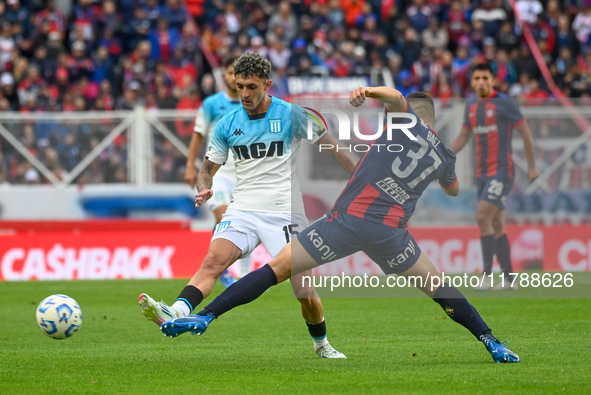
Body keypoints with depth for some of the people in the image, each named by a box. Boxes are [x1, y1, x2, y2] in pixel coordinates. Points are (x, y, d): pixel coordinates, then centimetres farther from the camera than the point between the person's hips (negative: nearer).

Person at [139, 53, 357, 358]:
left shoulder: (292, 115, -3)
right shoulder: (227, 125, 5)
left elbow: (330, 147, 5)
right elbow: (208, 169, 13)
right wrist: (204, 190, -10)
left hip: (284, 214, -2)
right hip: (242, 210, 2)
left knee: (304, 292, -4)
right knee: (213, 261, -26)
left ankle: (321, 344, 23)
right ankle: (175, 313, -47)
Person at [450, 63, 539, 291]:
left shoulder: (504, 103, -8)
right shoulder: (471, 106, 12)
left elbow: (526, 133, -4)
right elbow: (463, 137, 22)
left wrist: (531, 166, -3)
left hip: (501, 171, -7)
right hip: (483, 173, 7)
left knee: (483, 217, -19)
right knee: (496, 226, 8)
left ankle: (487, 275, -18)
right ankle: (508, 278, 12)